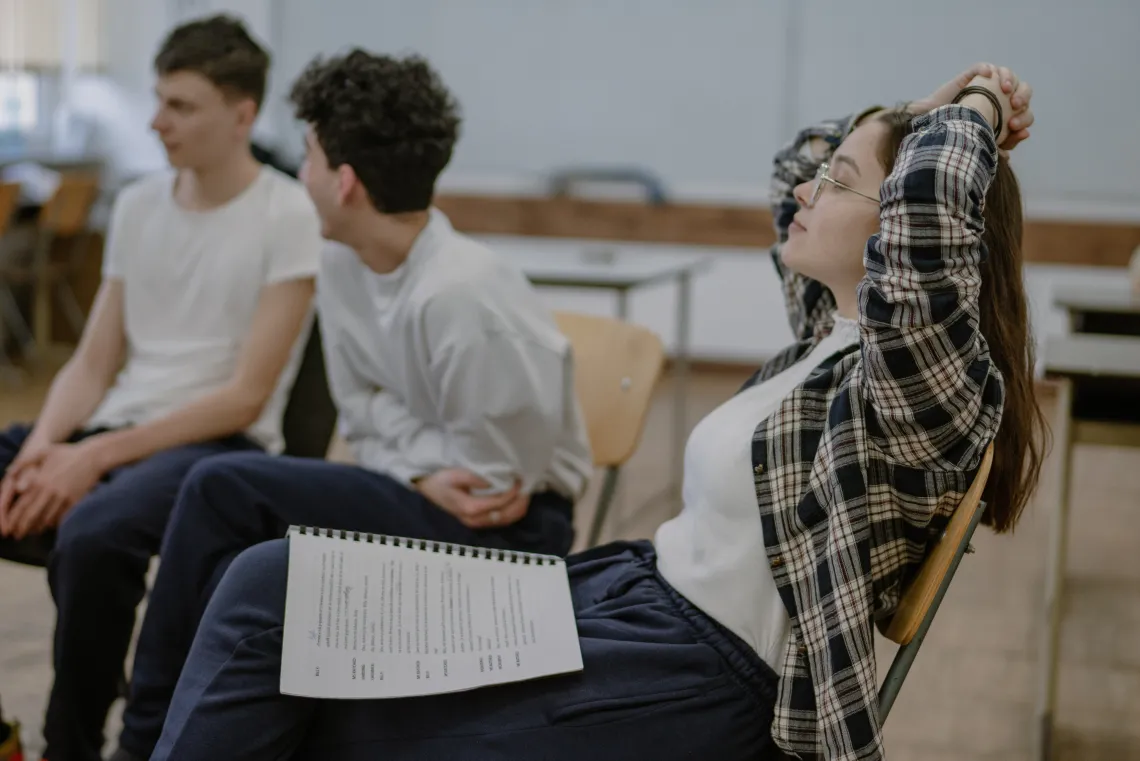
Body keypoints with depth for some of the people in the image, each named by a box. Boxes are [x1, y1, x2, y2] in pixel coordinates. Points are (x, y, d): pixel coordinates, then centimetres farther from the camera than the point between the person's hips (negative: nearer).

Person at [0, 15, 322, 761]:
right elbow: (93, 363, 13)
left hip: (221, 445, -7)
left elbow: (246, 397, -12)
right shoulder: (137, 204, 13)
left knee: (91, 534, -36)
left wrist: (97, 457, -17)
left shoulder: (286, 215, -8)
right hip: (111, 428, 7)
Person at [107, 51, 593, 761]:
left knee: (224, 490, -18)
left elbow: (494, 481, -20)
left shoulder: (458, 297, -27)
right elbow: (365, 410, 5)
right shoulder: (342, 266, 0)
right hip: (422, 495, 8)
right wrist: (431, 468, -13)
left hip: (514, 530, -8)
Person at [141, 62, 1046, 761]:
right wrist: (924, 109, 15)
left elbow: (927, 207, -37)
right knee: (272, 583, -3)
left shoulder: (928, 383, -17)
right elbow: (794, 178, 28)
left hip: (694, 680, -9)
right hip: (630, 584, 9)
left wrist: (971, 111, -17)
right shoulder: (834, 330, 9)